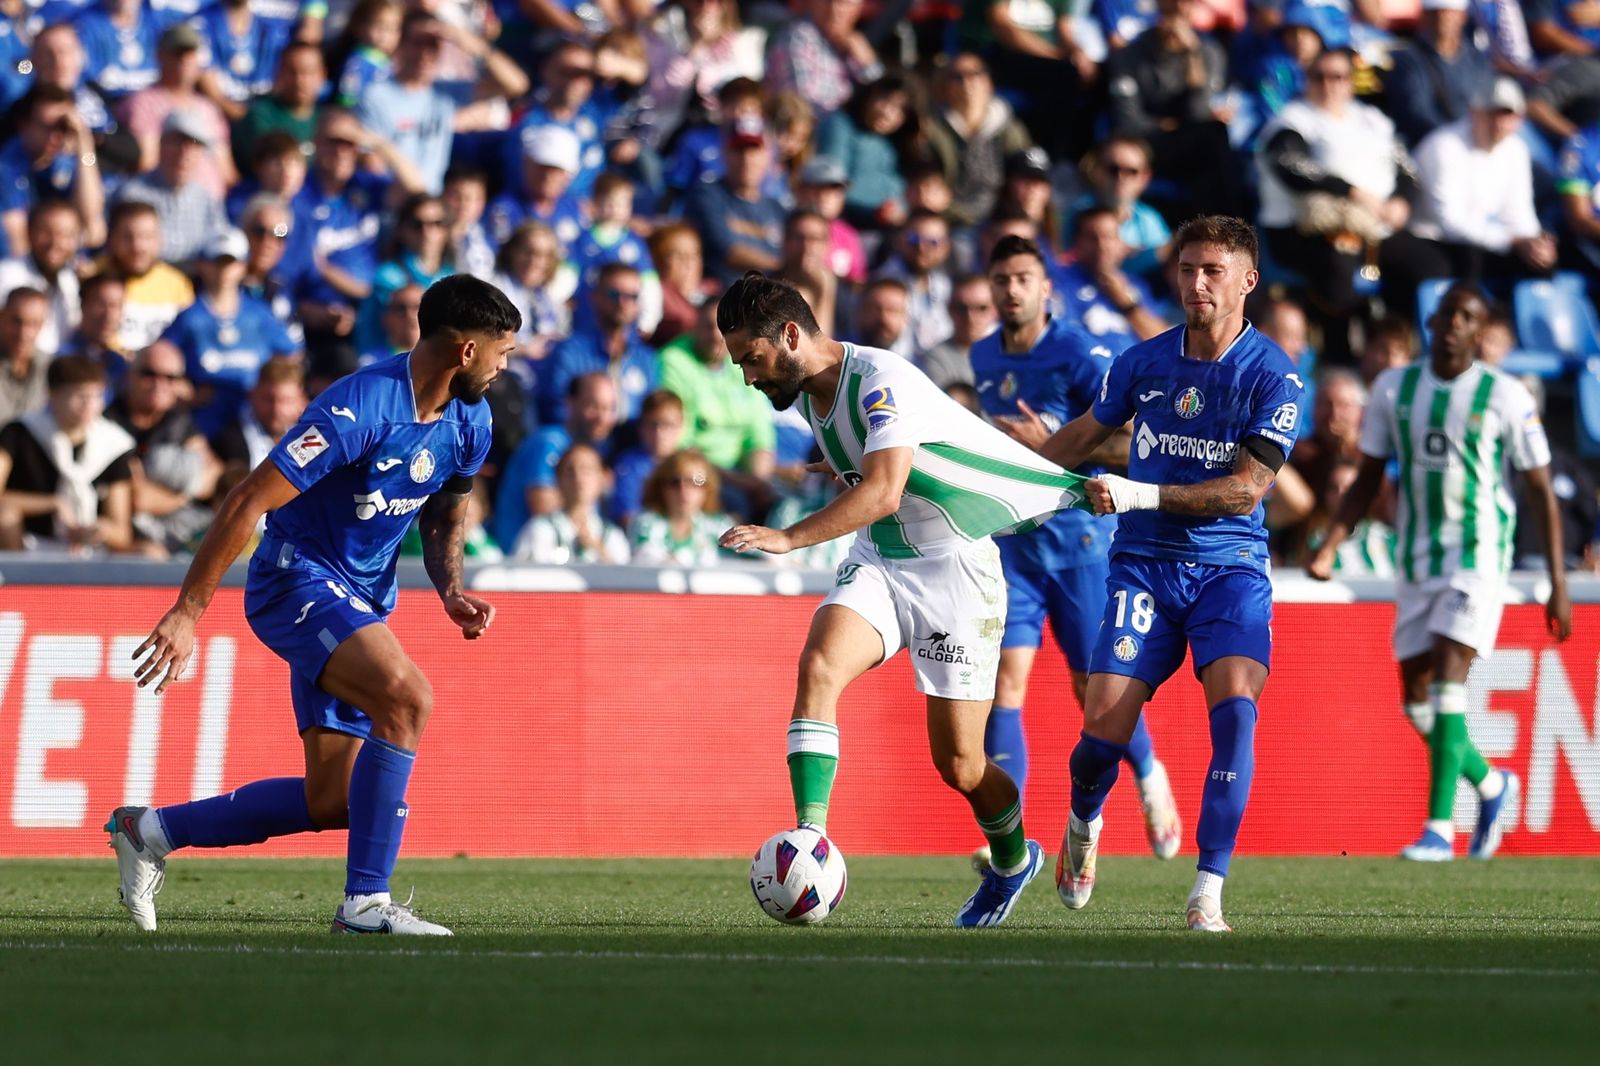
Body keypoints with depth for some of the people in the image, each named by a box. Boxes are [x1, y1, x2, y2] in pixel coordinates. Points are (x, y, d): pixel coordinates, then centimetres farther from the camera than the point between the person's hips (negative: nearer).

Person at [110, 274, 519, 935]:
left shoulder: (468, 423, 3)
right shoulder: (361, 409, -23)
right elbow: (248, 502, -22)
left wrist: (451, 591, -1)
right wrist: (187, 613, -21)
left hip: (361, 602, 9)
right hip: (296, 578, -9)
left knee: (331, 803, 2)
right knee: (407, 698, -31)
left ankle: (151, 832, 20)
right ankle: (366, 901, -26)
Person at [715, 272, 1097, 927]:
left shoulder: (882, 382, -23)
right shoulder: (808, 394, 4)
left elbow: (883, 490, -37)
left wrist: (788, 538, -44)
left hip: (953, 566, -7)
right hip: (876, 562, 7)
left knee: (958, 763, -2)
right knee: (819, 666, -24)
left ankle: (1013, 860, 28)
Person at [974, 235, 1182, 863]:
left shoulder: (1080, 355, -12)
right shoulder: (985, 358, 8)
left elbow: (1134, 446, -17)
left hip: (1079, 537, -4)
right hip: (1012, 539, 4)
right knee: (1004, 681, -11)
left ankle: (1148, 775, 37)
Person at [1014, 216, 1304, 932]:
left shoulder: (1273, 376, -6)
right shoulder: (1143, 362, 4)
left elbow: (1246, 489, -12)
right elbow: (1082, 437, 22)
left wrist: (1141, 495, -20)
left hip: (1230, 565, -2)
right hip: (1144, 563, 2)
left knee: (1235, 706, -25)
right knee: (1104, 725, -11)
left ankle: (1207, 898, -21)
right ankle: (1083, 824, 26)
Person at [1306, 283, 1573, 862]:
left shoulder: (1504, 396, -4)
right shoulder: (1394, 388, 6)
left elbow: (1543, 492, -1)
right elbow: (1368, 479, 14)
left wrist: (1558, 586, -5)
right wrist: (1329, 548, 0)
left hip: (1479, 555, -5)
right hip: (1416, 559, 5)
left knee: (1447, 681, -18)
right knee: (1417, 699, 5)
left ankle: (1439, 828, -18)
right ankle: (1491, 784, 31)